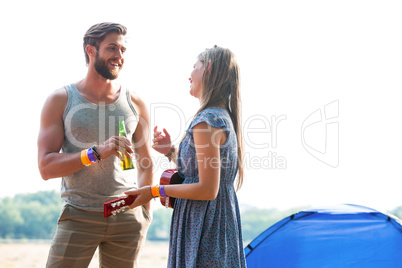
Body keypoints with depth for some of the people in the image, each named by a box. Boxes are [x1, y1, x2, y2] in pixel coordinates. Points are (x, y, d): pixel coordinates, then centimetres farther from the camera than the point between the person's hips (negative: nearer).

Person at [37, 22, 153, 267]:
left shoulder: (135, 103, 8)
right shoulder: (60, 100, 0)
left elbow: (146, 165, 17)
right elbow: (46, 168, -7)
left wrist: (145, 212, 9)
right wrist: (96, 153, -20)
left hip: (127, 217, 2)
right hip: (79, 216, -2)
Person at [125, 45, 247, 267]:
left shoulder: (206, 121, -18)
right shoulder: (224, 117, 13)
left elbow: (207, 190, -22)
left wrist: (156, 191, -14)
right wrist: (171, 152, 12)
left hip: (203, 224, -10)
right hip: (221, 221, 10)